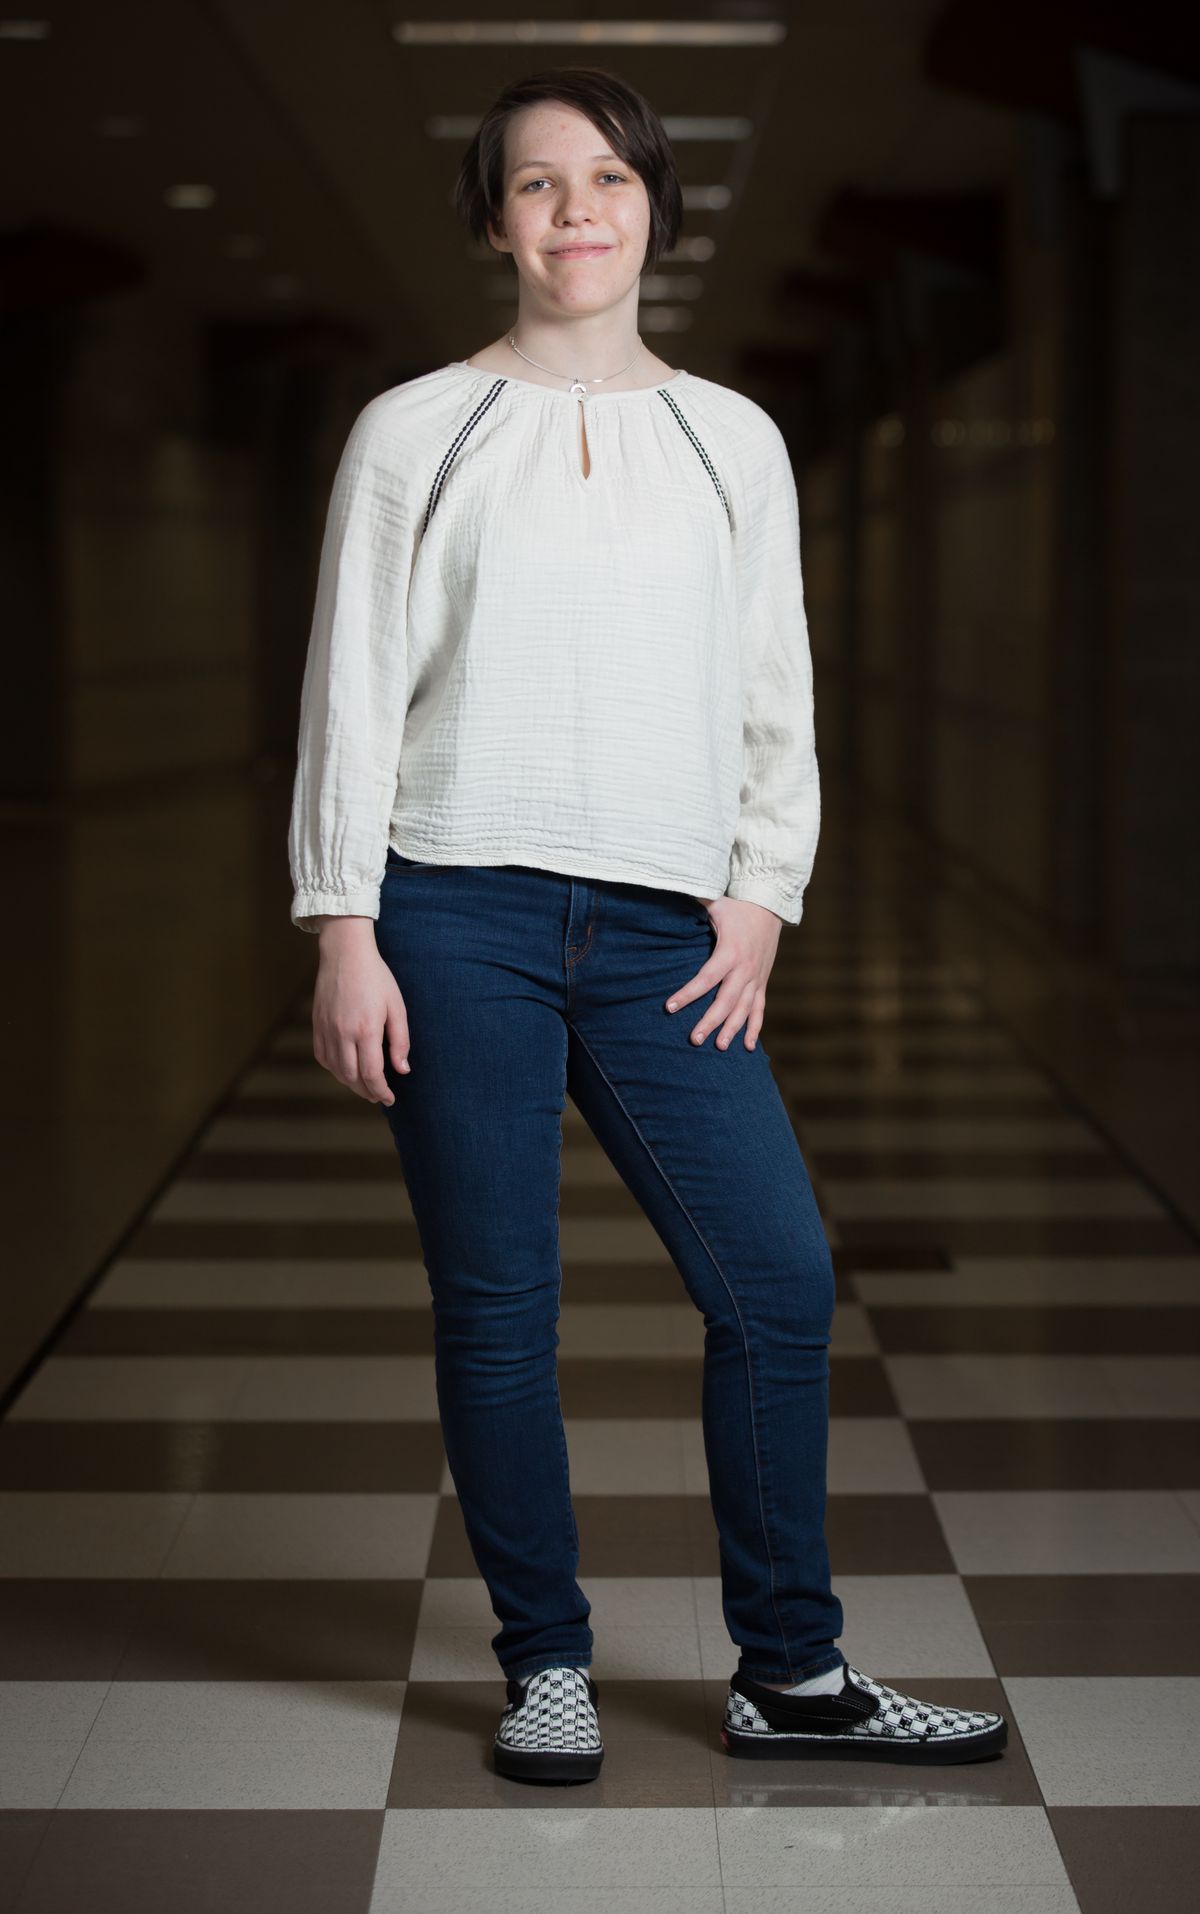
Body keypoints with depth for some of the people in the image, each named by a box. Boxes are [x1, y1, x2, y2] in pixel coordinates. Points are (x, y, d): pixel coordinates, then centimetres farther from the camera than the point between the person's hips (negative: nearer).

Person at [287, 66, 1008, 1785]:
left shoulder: (734, 440, 12)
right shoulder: (414, 435, 5)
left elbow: (776, 696, 14)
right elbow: (353, 690, 3)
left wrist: (763, 896, 2)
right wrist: (344, 934, -3)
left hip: (662, 933, 2)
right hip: (460, 921, -2)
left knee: (780, 1277, -3)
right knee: (495, 1307, 1)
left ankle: (789, 1673, 10)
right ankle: (546, 1666, 16)